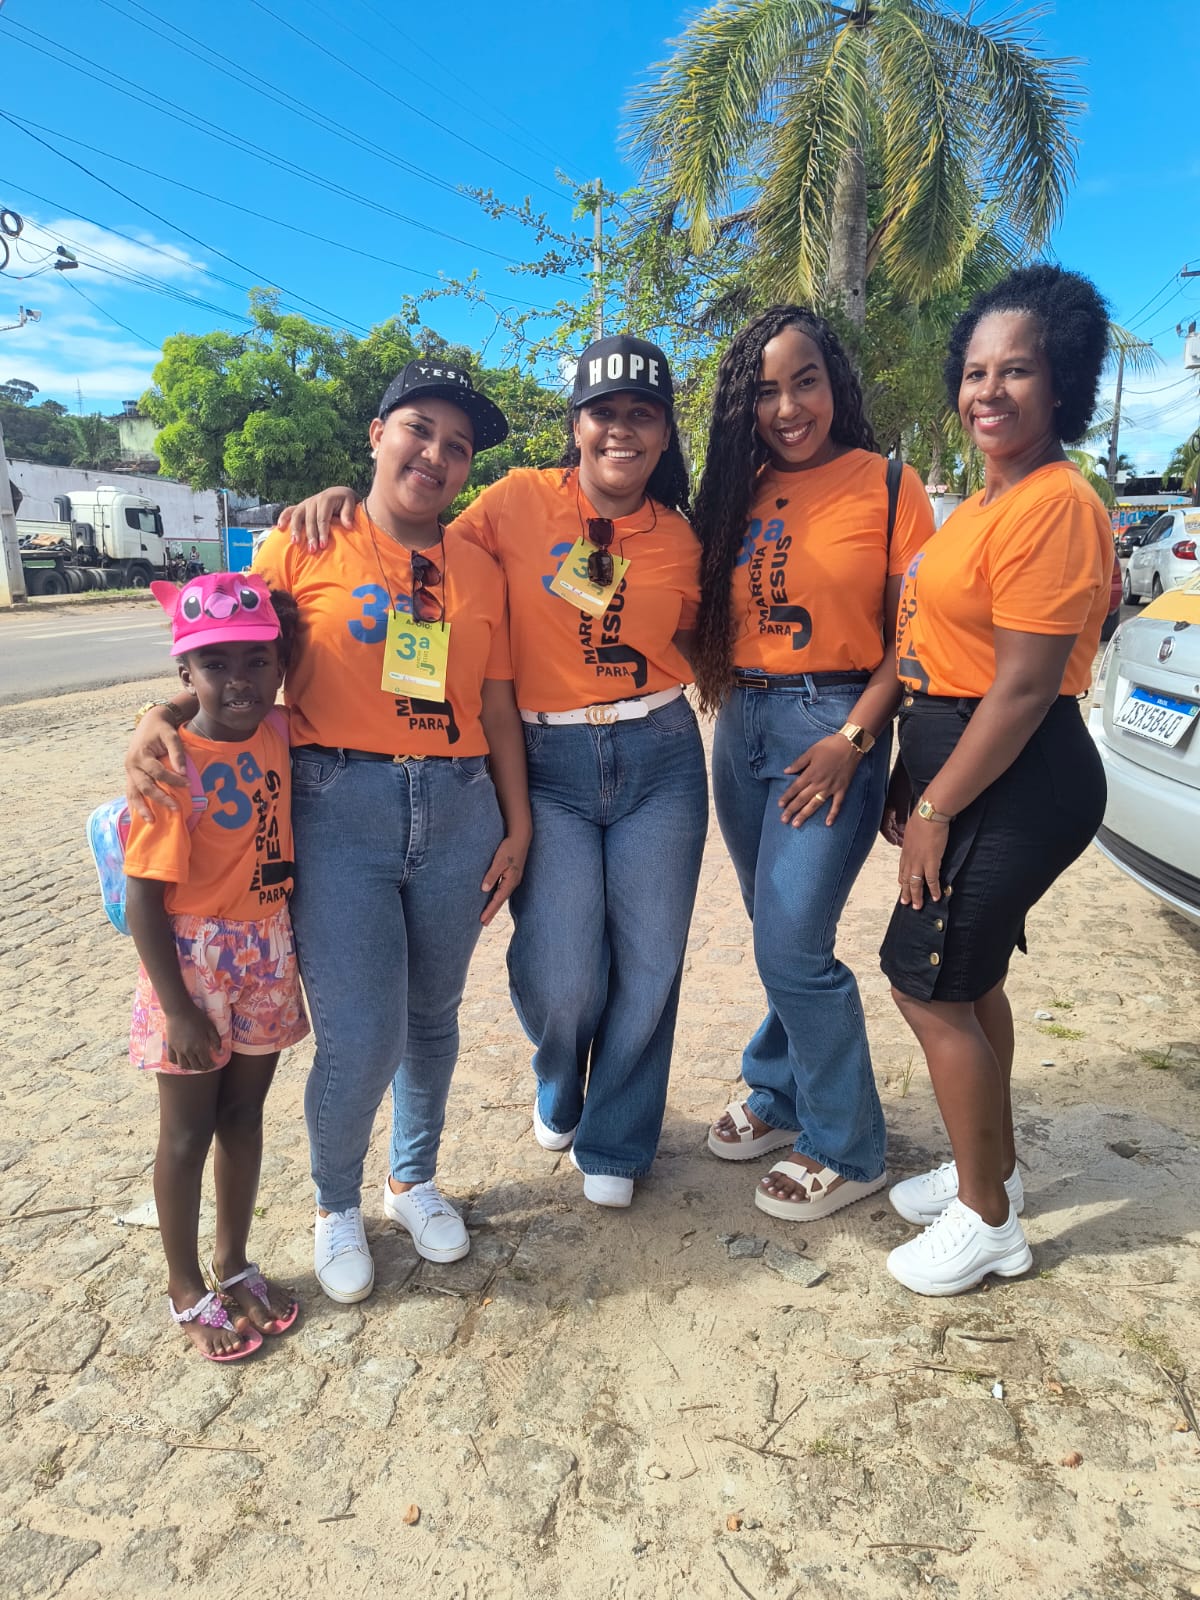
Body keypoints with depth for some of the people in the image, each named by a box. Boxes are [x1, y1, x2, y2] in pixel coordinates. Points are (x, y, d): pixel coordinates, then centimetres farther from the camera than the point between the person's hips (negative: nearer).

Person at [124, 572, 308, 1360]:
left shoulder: (278, 734, -4)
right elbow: (143, 895, -18)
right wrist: (178, 1008, -16)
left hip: (268, 961, 5)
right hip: (192, 962, -5)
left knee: (244, 1115, 18)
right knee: (188, 1130, 11)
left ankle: (235, 1262, 38)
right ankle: (187, 1289, 32)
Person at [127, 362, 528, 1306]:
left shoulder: (479, 569, 10)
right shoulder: (305, 548, 1)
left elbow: (498, 707, 10)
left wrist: (517, 826, 8)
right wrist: (162, 720, -16)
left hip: (459, 810, 4)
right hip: (338, 809, -3)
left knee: (433, 1018, 14)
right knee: (361, 1038, -6)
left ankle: (414, 1180, 40)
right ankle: (336, 1204, 25)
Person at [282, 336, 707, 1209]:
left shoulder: (677, 536, 8)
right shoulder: (519, 500, 0)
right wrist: (345, 501, -8)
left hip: (657, 755, 3)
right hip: (543, 760, -2)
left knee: (648, 965, 6)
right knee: (560, 974, -7)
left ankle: (614, 1143, 32)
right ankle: (559, 1093, 33)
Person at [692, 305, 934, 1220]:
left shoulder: (888, 485, -3)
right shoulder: (739, 491, 11)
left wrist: (853, 738, -14)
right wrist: (717, 696, 0)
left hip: (833, 723, -5)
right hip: (742, 724, 5)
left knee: (793, 945, -7)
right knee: (777, 934, 15)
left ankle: (848, 1149, 12)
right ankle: (780, 1093, 34)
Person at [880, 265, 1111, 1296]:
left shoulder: (1053, 506, -19)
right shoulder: (994, 500, 13)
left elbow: (1023, 688, -22)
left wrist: (935, 808, -17)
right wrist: (914, 782, 13)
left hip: (1011, 784, -10)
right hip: (964, 770, 10)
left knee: (931, 987, -1)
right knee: (968, 980, 19)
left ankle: (989, 1222, 19)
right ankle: (991, 1169, 38)